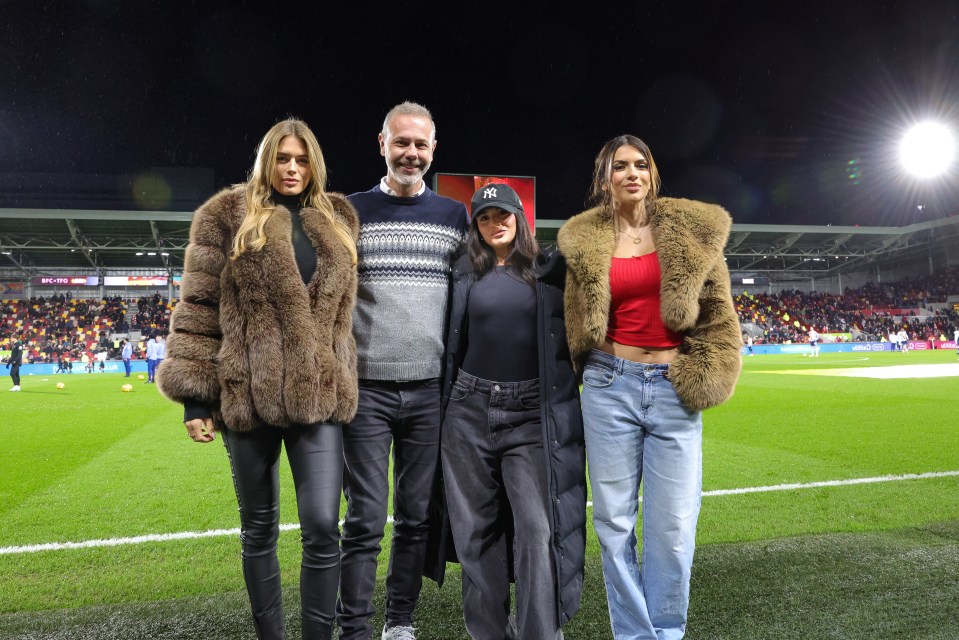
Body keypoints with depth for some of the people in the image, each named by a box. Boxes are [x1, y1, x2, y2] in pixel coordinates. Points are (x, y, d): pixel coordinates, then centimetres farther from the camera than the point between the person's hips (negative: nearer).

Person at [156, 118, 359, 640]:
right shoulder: (227, 218, 3)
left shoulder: (337, 222, 13)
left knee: (323, 527, -4)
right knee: (259, 528, 12)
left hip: (319, 396, 2)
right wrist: (195, 394, -6)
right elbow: (199, 309, -1)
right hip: (249, 394, -1)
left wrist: (345, 384, 14)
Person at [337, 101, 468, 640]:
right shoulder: (351, 212, 4)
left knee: (417, 517, 8)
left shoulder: (455, 216, 9)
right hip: (366, 388, -2)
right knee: (365, 521, 0)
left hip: (430, 390, 2)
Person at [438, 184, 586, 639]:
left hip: (533, 414, -2)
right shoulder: (463, 274, 7)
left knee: (538, 528, -7)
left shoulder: (551, 271, 3)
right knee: (477, 528, 9)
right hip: (470, 413, 2)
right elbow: (450, 344, 14)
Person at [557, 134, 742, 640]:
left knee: (673, 528, 1)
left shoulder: (691, 229, 4)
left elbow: (719, 315, 5)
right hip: (610, 386, 1)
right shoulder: (586, 242, 7)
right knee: (613, 522, 5)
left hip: (674, 389, -1)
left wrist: (700, 379, -1)